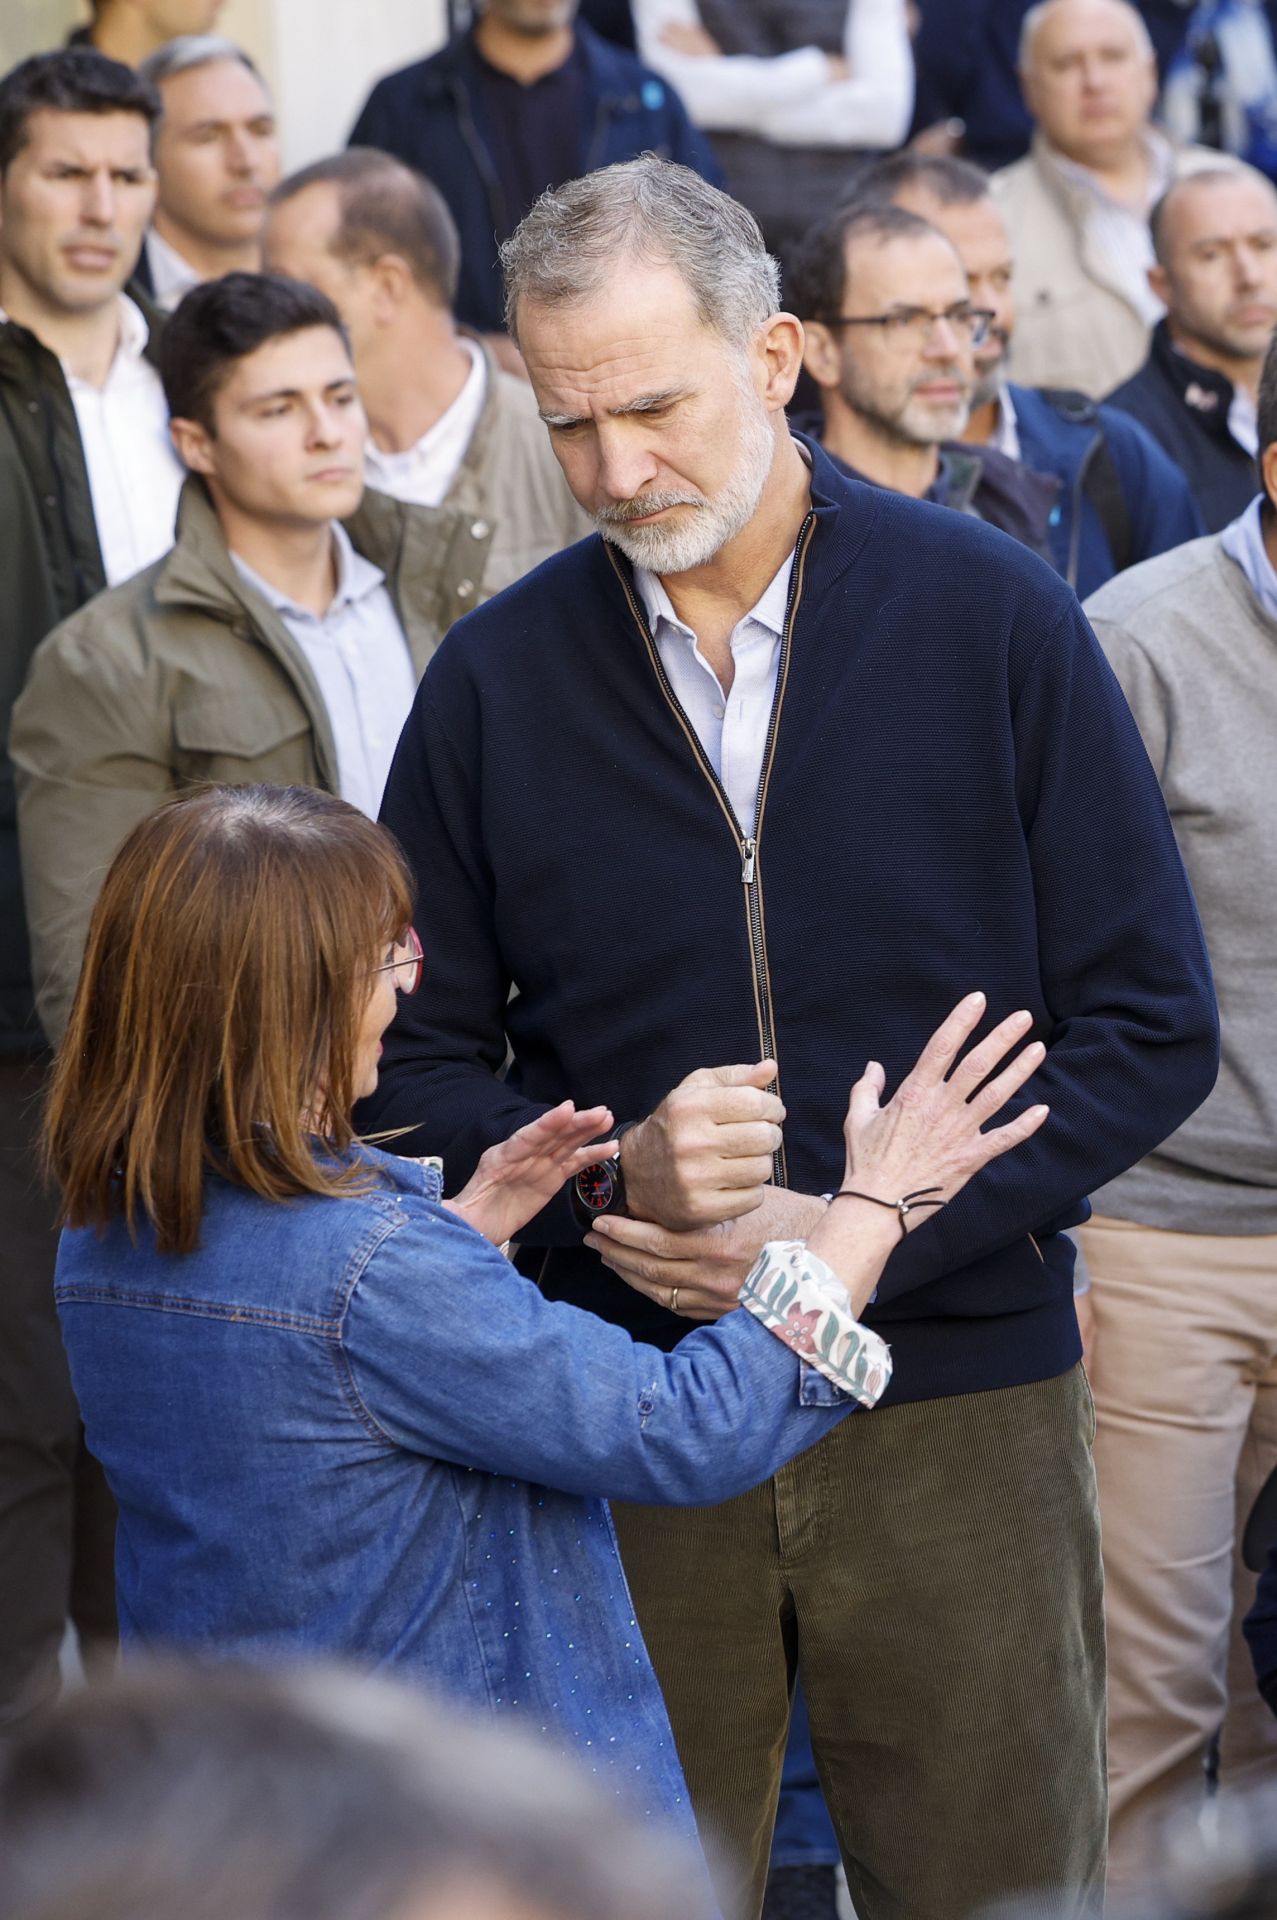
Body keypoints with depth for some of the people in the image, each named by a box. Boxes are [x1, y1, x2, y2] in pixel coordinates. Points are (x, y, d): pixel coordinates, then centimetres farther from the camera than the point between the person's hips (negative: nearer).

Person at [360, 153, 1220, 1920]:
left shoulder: (994, 618, -3)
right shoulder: (497, 680, 3)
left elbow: (1153, 1027, -4)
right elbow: (414, 1060, 7)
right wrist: (605, 1180, -14)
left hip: (960, 1393, -1)